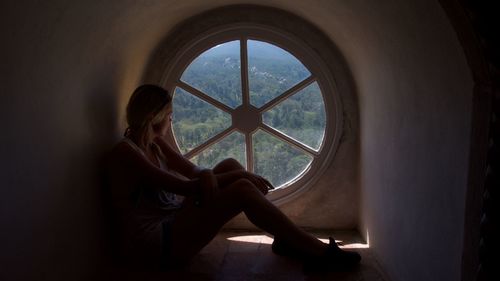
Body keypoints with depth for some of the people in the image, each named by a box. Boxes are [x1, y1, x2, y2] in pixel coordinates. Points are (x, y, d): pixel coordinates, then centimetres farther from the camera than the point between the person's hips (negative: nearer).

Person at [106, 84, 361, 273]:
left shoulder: (156, 144, 10)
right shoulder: (125, 151, -17)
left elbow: (195, 172, 2)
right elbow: (185, 187, -23)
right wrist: (240, 175, -19)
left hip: (172, 223, 9)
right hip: (155, 244, -9)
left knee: (230, 164, -2)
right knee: (242, 190, -24)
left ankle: (285, 239, -3)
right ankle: (317, 251, -14)